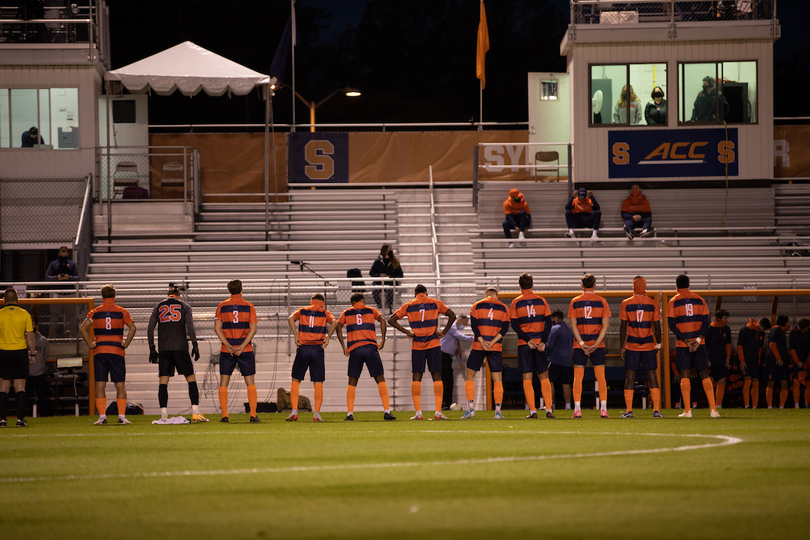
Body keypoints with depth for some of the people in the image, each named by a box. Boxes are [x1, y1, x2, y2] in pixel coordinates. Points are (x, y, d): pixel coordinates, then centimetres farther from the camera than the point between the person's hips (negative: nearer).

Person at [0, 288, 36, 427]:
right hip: (20, 352, 0)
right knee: (20, 387, 1)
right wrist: (33, 354, 8)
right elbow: (30, 337, 0)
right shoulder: (24, 314, -1)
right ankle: (20, 418, -4)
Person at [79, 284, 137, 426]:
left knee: (100, 385, 2)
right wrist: (125, 344, -2)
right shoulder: (122, 311, 3)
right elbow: (132, 328, -9)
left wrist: (91, 345, -1)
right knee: (120, 385, 4)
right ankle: (122, 416, -2)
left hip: (99, 351, 0)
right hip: (117, 351, 0)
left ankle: (102, 417, -5)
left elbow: (83, 328, -6)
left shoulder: (95, 312, 5)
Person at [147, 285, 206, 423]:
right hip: (180, 348, -2)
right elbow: (190, 326, -4)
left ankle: (164, 415, -5)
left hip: (163, 349, 2)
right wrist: (195, 345, -2)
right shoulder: (185, 307, 7)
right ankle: (195, 413, -5)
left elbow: (150, 329, 8)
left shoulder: (158, 308, 12)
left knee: (163, 382, 3)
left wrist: (152, 348, 12)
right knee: (191, 379, 3)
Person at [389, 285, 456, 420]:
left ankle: (418, 412, -5)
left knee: (416, 378, 4)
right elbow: (452, 315, -2)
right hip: (433, 344, 0)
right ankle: (438, 412, -4)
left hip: (417, 344, 0)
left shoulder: (409, 306, 7)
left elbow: (391, 320, 3)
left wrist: (406, 332, 2)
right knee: (437, 377, 3)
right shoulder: (435, 303, 5)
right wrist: (444, 332, 2)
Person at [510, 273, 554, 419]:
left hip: (524, 344, -2)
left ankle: (532, 411, -5)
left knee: (527, 378, 1)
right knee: (543, 376, 9)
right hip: (540, 342, 2)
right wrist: (543, 341, -6)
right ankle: (549, 410, 2)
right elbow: (548, 323, -2)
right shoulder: (541, 301, 5)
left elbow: (514, 325, -7)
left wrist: (527, 340, -10)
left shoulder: (516, 303, 0)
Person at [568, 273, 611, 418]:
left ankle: (577, 409, -3)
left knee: (578, 377, 3)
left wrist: (582, 344, -8)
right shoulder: (602, 301, 1)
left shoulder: (575, 302, 1)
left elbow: (573, 324, -5)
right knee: (600, 377, 4)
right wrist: (596, 344, -8)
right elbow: (606, 324, -5)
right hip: (598, 344, 0)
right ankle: (603, 409, -1)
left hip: (580, 345, 0)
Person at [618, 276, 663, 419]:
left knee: (630, 377, 2)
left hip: (631, 346, -1)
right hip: (649, 345, 1)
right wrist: (658, 344, 13)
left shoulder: (626, 304, -3)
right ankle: (656, 410, -1)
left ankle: (629, 410, -2)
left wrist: (622, 347, 2)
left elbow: (623, 327, -2)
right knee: (652, 377, 4)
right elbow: (657, 326, 1)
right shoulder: (653, 304, -1)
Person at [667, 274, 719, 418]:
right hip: (699, 344, 2)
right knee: (704, 375, 6)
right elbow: (706, 322, 0)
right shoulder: (699, 300, 8)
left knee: (685, 376, 0)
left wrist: (686, 341, -11)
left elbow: (672, 325, -7)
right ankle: (713, 410, -1)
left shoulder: (673, 302, 0)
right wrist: (698, 339, -8)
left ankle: (687, 410, -5)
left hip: (682, 345, -2)